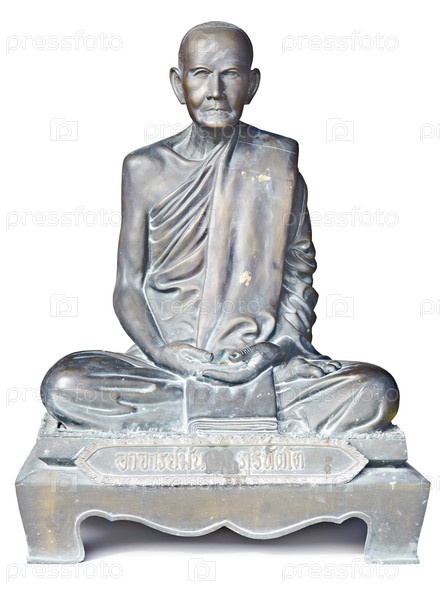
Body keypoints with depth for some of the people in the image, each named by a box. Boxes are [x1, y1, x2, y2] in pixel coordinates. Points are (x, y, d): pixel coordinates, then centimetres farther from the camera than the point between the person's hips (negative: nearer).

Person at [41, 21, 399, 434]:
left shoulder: (279, 159, 6)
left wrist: (278, 346, -9)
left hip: (262, 363, 0)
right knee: (62, 386, -26)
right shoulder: (145, 168, 4)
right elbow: (129, 285, 5)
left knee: (376, 392, -24)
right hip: (167, 362, 1)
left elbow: (298, 269, 8)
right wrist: (160, 351, -13)